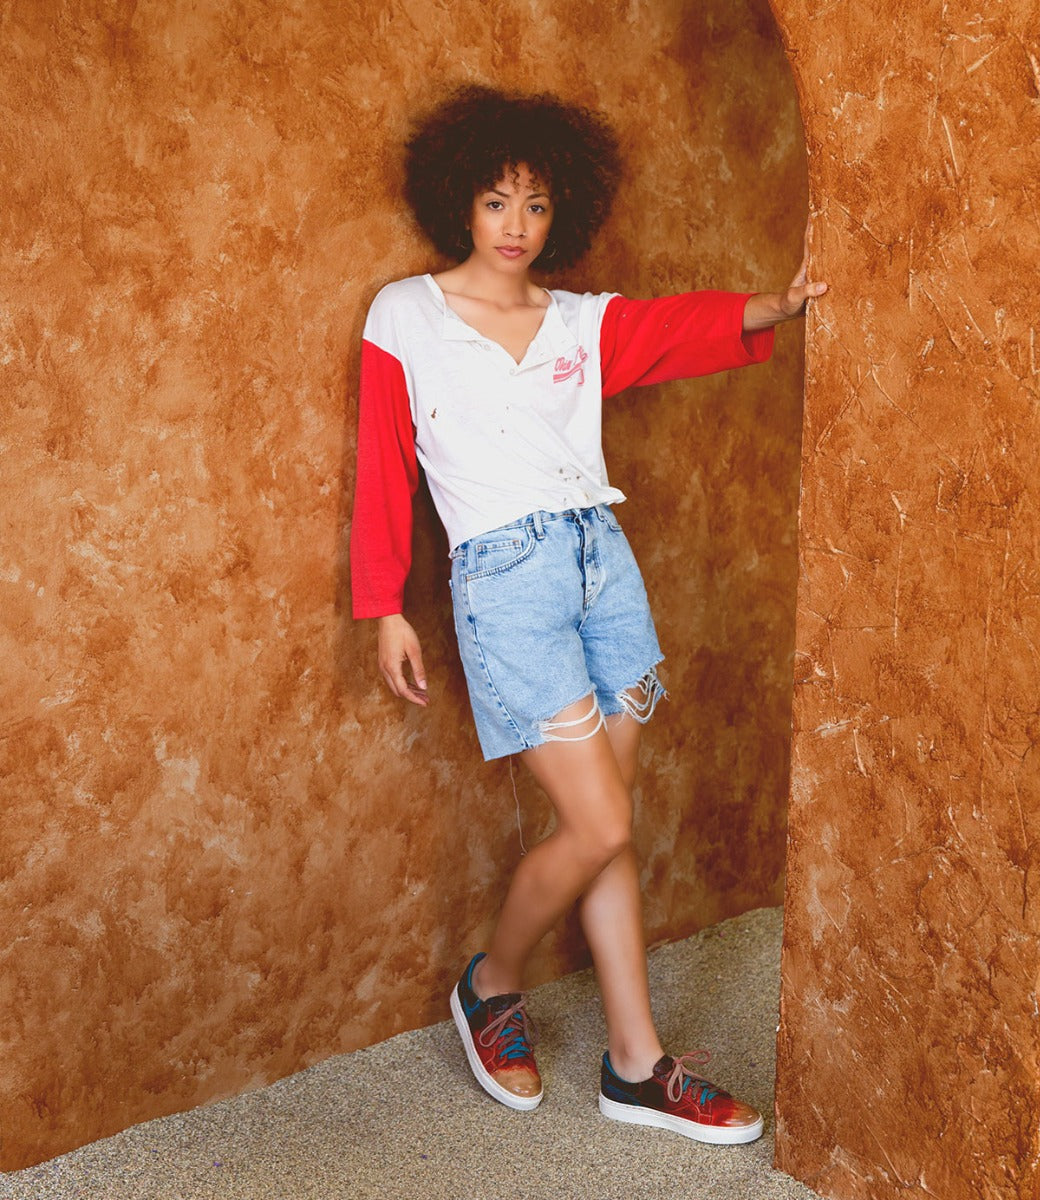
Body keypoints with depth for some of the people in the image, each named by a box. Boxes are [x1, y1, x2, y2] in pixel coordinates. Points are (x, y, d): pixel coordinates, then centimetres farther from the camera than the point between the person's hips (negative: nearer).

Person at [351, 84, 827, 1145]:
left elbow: (688, 327, 3)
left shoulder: (584, 323, 15)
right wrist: (385, 611, -2)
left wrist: (781, 305, -14)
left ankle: (636, 1067, 17)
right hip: (503, 575, -5)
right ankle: (490, 988, 18)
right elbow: (382, 469, 2)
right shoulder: (404, 315, 4)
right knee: (600, 828, -9)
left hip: (603, 557, 5)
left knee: (605, 829, 7)